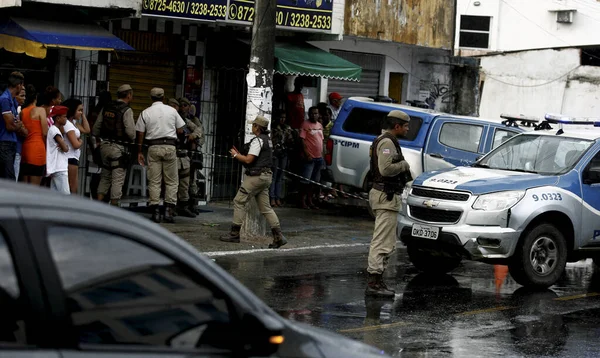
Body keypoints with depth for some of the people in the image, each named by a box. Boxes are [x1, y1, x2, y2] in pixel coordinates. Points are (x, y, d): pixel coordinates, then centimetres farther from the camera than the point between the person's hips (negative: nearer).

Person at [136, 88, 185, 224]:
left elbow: (140, 134, 3)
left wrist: (139, 152, 10)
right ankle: (169, 211, -3)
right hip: (169, 147, 0)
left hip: (153, 147, 0)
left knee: (154, 181, 3)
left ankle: (155, 212, -1)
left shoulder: (145, 113, 2)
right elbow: (180, 130, 6)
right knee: (172, 181, 6)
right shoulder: (172, 110, 3)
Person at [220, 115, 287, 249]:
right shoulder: (268, 140, 18)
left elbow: (248, 160, -17)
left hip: (256, 176, -10)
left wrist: (236, 155, -1)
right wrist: (240, 155, 18)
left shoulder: (258, 140, -13)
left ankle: (234, 234, -2)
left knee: (239, 202, -2)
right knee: (265, 207, 8)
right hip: (266, 175, 10)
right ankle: (278, 236, 0)